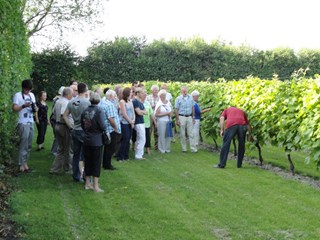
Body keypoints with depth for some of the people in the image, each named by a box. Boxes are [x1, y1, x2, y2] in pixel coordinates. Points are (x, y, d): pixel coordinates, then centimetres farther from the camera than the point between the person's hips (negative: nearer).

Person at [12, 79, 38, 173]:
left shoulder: (32, 95, 17)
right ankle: (21, 165, -4)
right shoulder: (18, 95, -4)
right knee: (23, 144, -8)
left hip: (31, 123, 7)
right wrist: (24, 106, -25)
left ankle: (25, 163, 15)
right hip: (23, 123, -7)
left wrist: (35, 108, 1)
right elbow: (14, 108, -10)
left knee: (29, 145, 8)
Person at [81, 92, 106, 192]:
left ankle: (87, 183, 24)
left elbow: (82, 125, 9)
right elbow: (103, 126, -18)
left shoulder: (85, 111, 1)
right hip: (97, 141, -5)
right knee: (96, 163, 3)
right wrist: (99, 129, 3)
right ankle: (95, 186, 5)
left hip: (86, 140, 5)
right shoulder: (99, 111, -15)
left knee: (87, 162, 14)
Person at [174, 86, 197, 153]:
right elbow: (176, 110, -3)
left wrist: (193, 117, 9)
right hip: (182, 117, -2)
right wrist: (177, 120, -7)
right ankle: (184, 148, 13)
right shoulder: (178, 99, -4)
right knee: (182, 134, 4)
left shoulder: (190, 98, 4)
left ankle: (193, 148, 3)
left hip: (189, 117, 2)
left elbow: (193, 108, 12)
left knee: (191, 133, 2)